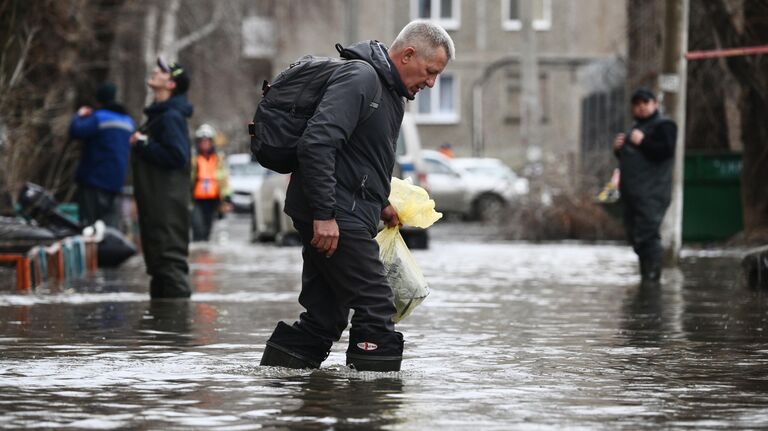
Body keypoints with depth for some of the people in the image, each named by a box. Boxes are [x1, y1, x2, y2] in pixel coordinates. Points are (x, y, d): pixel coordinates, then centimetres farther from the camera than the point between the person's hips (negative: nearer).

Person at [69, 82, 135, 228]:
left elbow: (76, 131, -18)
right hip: (116, 182, 7)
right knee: (111, 218, 9)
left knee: (89, 219, -6)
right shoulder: (128, 121, 15)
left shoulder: (99, 118, -11)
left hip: (94, 179, -7)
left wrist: (79, 116, 4)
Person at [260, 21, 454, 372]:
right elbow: (316, 144, -24)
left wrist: (380, 205, 19)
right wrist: (324, 214, -26)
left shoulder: (390, 92, 19)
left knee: (325, 316, 10)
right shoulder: (359, 78, -14)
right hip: (333, 215, -10)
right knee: (375, 307, -10)